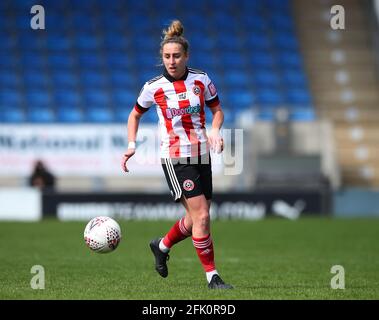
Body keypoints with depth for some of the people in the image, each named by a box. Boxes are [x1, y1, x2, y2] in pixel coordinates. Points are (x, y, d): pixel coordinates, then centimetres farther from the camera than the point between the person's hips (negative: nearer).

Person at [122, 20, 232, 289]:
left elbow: (217, 110, 13)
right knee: (201, 216, -13)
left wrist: (215, 130, -8)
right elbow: (135, 115, 10)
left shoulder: (201, 80, -1)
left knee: (197, 219, 10)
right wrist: (132, 145, -4)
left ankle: (162, 246, 37)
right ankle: (212, 276, -4)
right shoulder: (154, 87, -6)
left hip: (202, 154, 4)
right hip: (175, 158, -4)